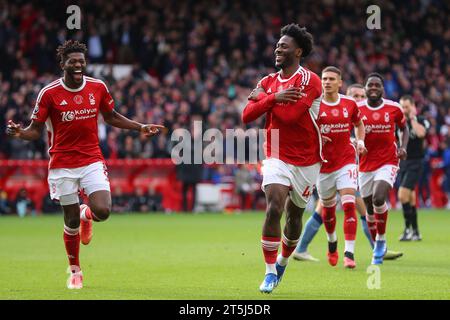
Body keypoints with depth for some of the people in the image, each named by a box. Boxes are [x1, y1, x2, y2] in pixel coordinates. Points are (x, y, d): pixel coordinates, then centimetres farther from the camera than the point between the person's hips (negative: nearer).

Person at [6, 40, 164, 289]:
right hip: (62, 164, -2)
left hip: (92, 160, 2)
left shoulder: (98, 87, 0)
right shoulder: (49, 93, -9)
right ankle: (74, 270, 25)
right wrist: (19, 132, -26)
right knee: (71, 220, 2)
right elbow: (36, 130, -4)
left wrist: (140, 128, 9)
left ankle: (86, 213, 22)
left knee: (102, 211, -17)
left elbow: (110, 116, 17)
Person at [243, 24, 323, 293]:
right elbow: (247, 116, -5)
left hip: (306, 160, -2)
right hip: (277, 157, 2)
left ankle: (283, 260, 40)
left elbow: (289, 115, -24)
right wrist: (274, 97, -18)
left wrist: (263, 98, -11)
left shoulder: (310, 80, -13)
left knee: (294, 215, 12)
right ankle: (270, 272, -12)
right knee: (274, 208, -19)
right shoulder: (268, 82, 5)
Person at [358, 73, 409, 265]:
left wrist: (403, 147, -2)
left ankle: (381, 240, -2)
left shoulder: (393, 108, -2)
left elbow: (404, 128, 15)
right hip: (365, 165, 2)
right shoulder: (357, 109, -2)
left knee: (379, 199, -24)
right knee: (370, 208, 8)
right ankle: (377, 248, 27)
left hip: (388, 163, -2)